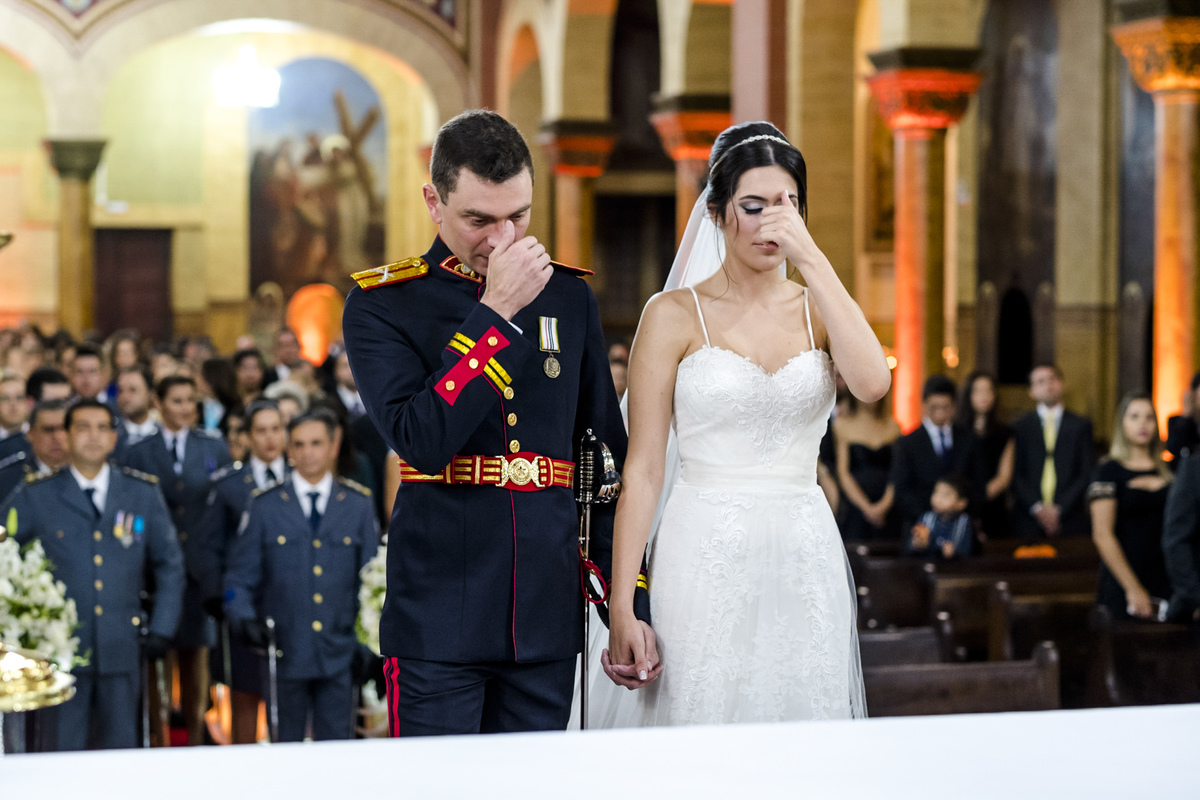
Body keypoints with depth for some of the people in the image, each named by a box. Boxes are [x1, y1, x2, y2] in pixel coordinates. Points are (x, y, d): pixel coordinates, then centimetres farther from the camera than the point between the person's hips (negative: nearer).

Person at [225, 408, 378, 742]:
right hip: (285, 655, 0)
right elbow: (240, 578, 6)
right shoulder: (264, 505, 5)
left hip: (339, 655, 0)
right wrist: (244, 618, -13)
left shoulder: (359, 505, 8)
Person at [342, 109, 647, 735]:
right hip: (439, 619, -3)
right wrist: (497, 313, -17)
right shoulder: (382, 304, -1)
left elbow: (610, 459, 14)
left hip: (547, 615, 4)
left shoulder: (568, 297, 11)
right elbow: (420, 439, -16)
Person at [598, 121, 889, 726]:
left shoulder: (818, 307, 8)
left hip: (805, 559, 3)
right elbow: (642, 470, -3)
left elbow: (872, 382, -14)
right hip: (707, 559, -3)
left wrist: (812, 259, -13)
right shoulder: (674, 315, 0)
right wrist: (621, 608, -9)